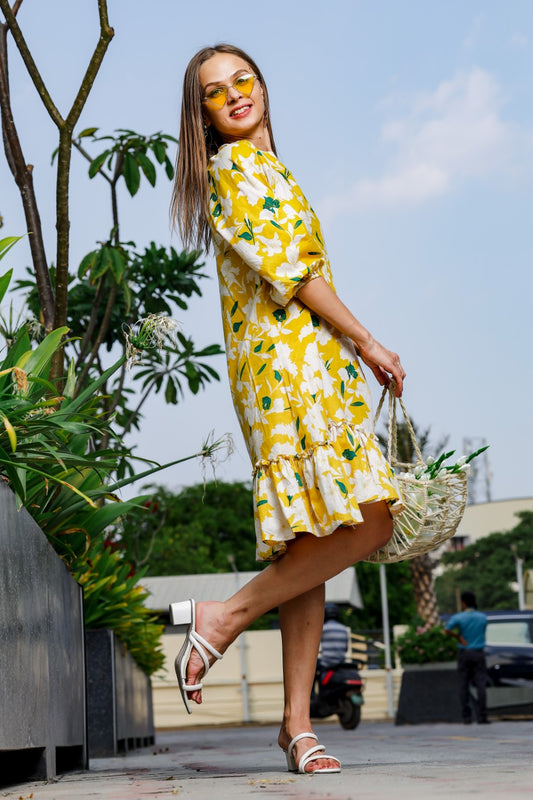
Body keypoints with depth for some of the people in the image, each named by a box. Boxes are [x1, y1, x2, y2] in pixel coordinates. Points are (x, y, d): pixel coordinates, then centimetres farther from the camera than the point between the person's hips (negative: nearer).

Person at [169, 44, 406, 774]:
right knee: (367, 524, -19)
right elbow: (289, 270, -12)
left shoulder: (265, 168, 27)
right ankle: (224, 617, -9)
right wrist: (366, 341, -8)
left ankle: (298, 721, 2)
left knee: (310, 549, 3)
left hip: (316, 366, 9)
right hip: (288, 363, -9)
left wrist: (353, 352, 17)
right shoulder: (236, 166, -2)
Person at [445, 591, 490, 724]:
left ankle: (466, 717, 2)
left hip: (464, 654, -1)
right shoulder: (483, 617, 3)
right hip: (479, 653, 1)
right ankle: (482, 716, -8)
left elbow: (447, 630, -21)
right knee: (481, 685, -2)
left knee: (464, 686, 4)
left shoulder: (458, 617, -7)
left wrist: (458, 637, -7)